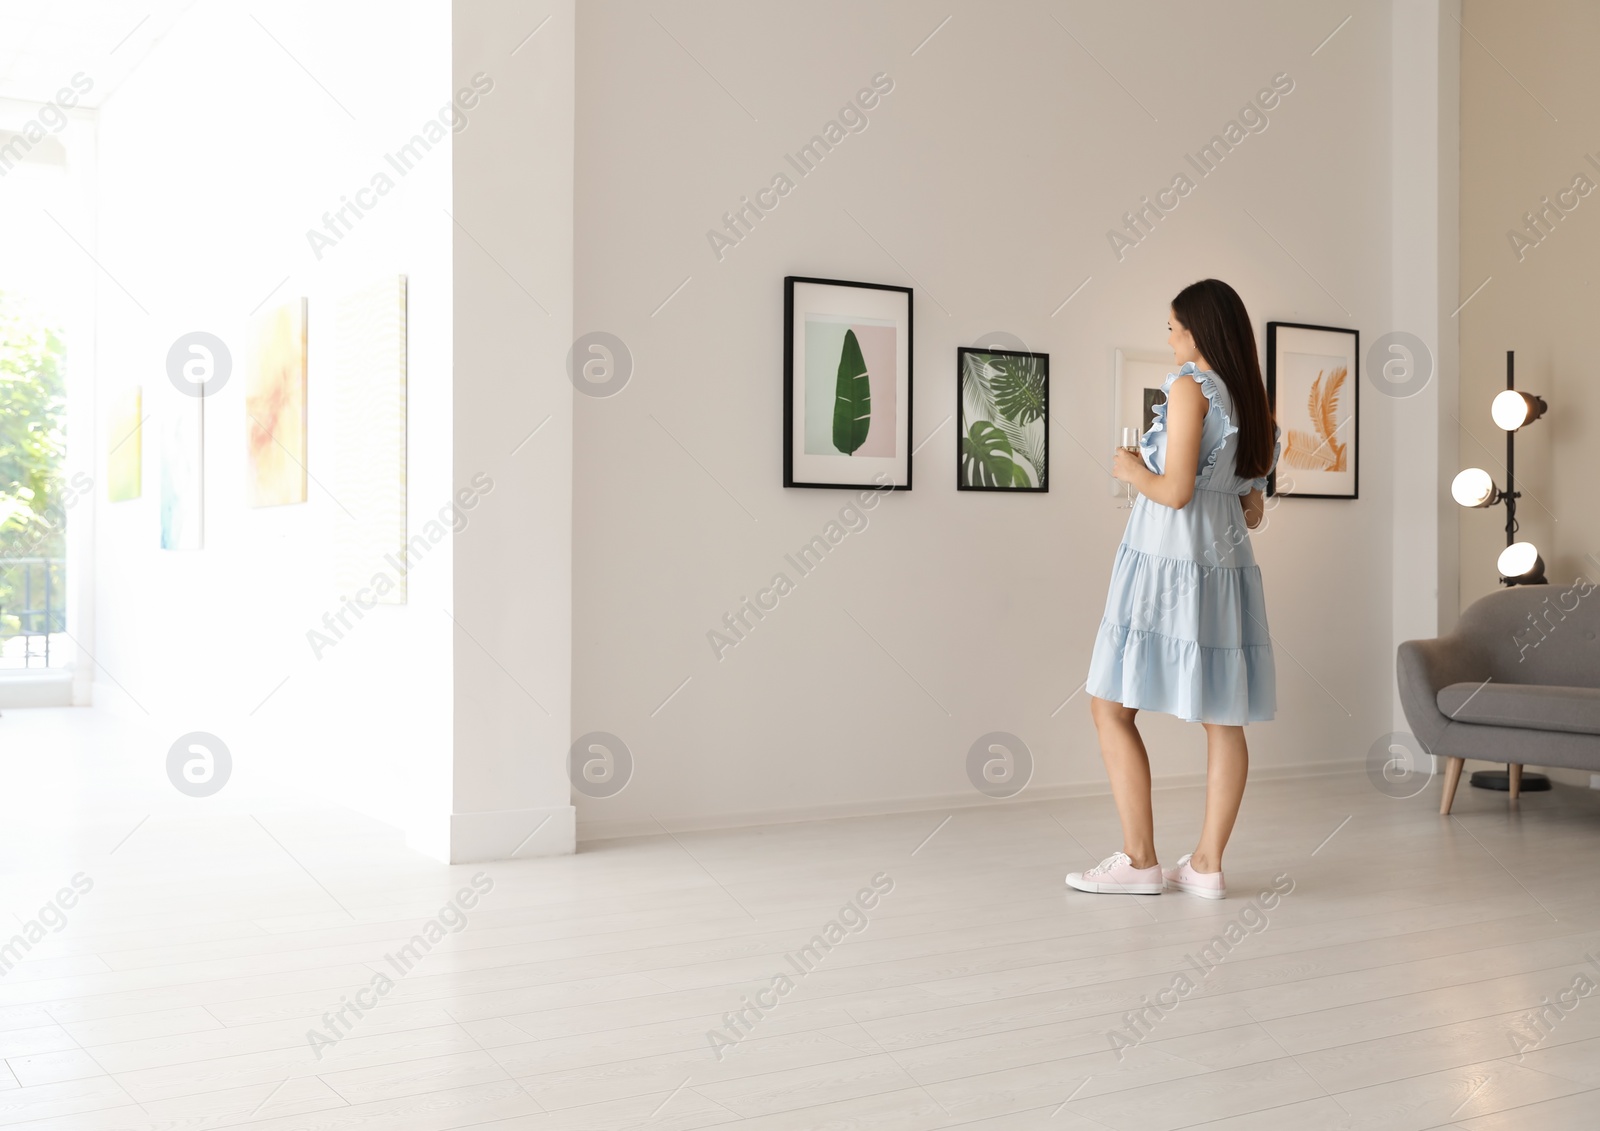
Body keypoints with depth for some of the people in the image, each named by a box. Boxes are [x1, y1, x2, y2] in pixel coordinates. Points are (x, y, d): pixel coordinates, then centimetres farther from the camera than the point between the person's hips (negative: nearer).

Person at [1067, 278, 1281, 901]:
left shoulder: (1190, 385, -9)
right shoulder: (1249, 400, 14)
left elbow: (1175, 491, -16)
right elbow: (1251, 510, 18)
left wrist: (1133, 471, 3)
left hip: (1165, 561, -8)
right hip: (1226, 564, 9)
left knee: (1112, 706, -2)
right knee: (1223, 718, 7)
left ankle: (1140, 860, -1)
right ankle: (1207, 862, 11)